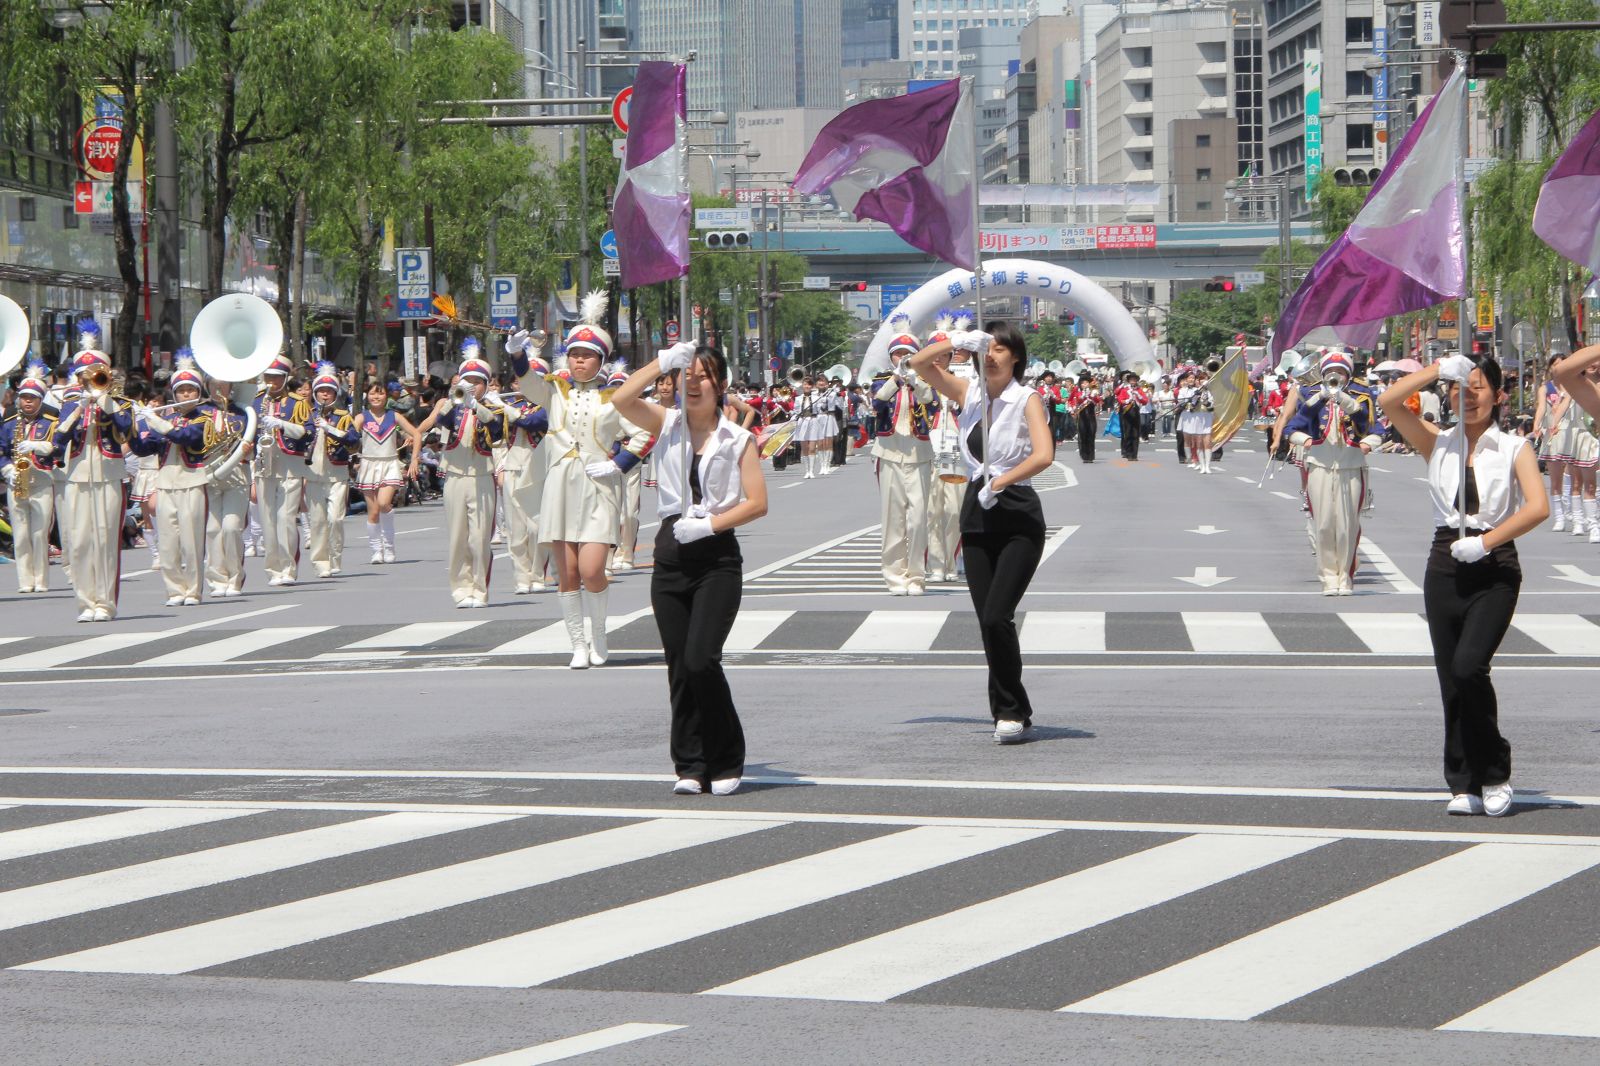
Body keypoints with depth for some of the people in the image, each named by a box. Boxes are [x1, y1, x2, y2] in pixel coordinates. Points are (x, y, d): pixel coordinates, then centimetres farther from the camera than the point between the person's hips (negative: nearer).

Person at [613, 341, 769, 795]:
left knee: (701, 660, -15)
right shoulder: (667, 424, 8)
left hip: (718, 557, -3)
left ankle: (727, 762, 1)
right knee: (679, 667, 3)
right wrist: (663, 362, -13)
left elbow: (758, 503, -5)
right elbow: (622, 400, -10)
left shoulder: (738, 439, 2)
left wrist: (709, 524, -14)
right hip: (671, 554, 3)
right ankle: (690, 766, 12)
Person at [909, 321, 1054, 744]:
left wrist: (997, 484, -20)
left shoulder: (1027, 400, -6)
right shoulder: (969, 394, 9)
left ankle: (1011, 711, -2)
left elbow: (1043, 455, -21)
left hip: (1018, 518, -6)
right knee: (988, 622, 4)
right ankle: (1013, 713, 15)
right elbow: (920, 363, 5)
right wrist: (958, 341, -9)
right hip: (977, 516, 6)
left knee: (996, 617, -16)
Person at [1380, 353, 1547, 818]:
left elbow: (1538, 507, -12)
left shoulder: (1514, 448, 3)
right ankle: (1465, 785, 11)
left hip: (1495, 570, -3)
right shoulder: (1439, 443, 10)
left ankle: (1496, 773, -3)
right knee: (1451, 679, 3)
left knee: (1468, 666, -20)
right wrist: (1438, 369, -9)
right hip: (1446, 566, 3)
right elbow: (1389, 402, -4)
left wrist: (1486, 542, -18)